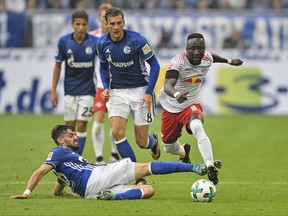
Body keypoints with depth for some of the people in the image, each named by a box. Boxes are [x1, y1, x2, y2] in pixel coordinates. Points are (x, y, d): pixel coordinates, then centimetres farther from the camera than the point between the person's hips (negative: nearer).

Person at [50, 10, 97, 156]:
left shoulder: (94, 42, -12)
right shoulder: (64, 41, -9)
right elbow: (58, 66, 2)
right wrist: (53, 91, 0)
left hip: (87, 90, -2)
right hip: (69, 90, 2)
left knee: (81, 126, -7)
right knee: (69, 126, 5)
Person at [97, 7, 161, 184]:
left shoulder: (136, 40, -16)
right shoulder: (102, 44, -4)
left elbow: (154, 65, -9)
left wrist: (149, 92, -15)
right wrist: (106, 87, -1)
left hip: (140, 90, -3)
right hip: (117, 92, 3)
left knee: (141, 141, -2)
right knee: (117, 132, -17)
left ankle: (153, 142, 39)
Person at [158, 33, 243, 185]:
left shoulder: (207, 59, -11)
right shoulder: (178, 61, -28)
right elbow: (167, 85, -44)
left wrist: (229, 61, 24)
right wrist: (177, 95, -64)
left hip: (191, 105, 1)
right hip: (171, 106, -1)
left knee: (197, 128, -34)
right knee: (169, 148, 13)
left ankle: (210, 167, -42)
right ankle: (183, 152, 51)